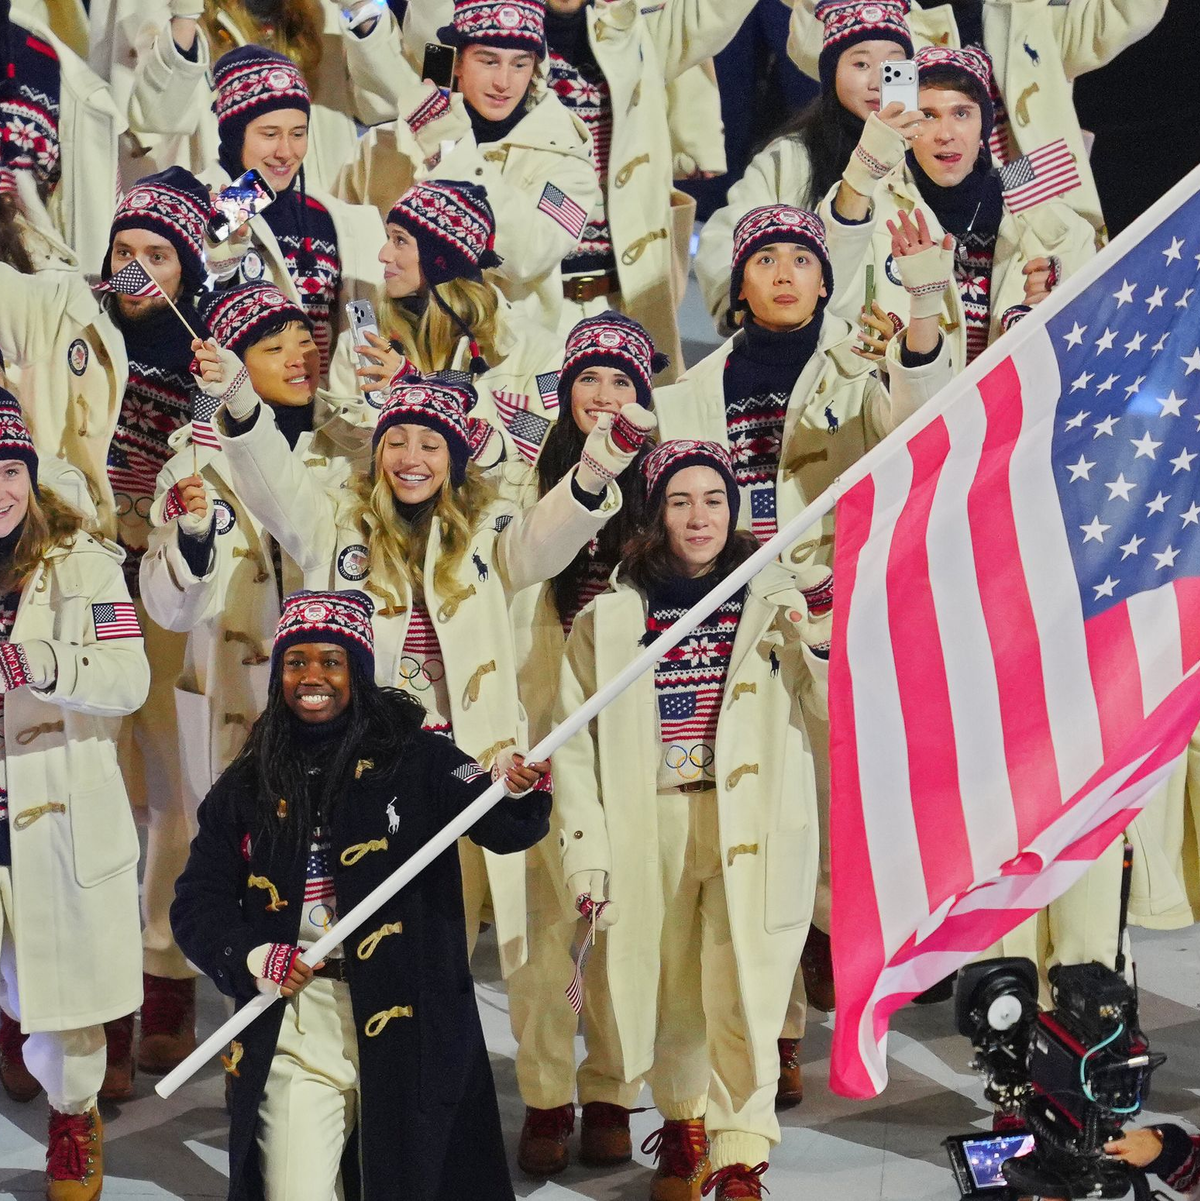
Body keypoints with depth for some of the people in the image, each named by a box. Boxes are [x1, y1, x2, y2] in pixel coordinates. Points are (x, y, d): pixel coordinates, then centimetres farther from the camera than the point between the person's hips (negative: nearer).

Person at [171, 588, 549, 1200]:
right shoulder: (247, 786, 7)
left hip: (407, 1024, -2)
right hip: (292, 1030, 2)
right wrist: (252, 956, -9)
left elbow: (503, 826, -13)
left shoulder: (413, 760, -1)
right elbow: (198, 900, 10)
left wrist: (518, 790, -35)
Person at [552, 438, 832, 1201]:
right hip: (649, 826, 1)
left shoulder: (775, 596, 4)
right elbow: (575, 736, 1)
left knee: (742, 993, -3)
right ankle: (685, 1129, 32)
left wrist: (825, 643, -17)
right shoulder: (612, 614, 2)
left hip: (750, 826, -1)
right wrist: (585, 845, -4)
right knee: (668, 990, 11)